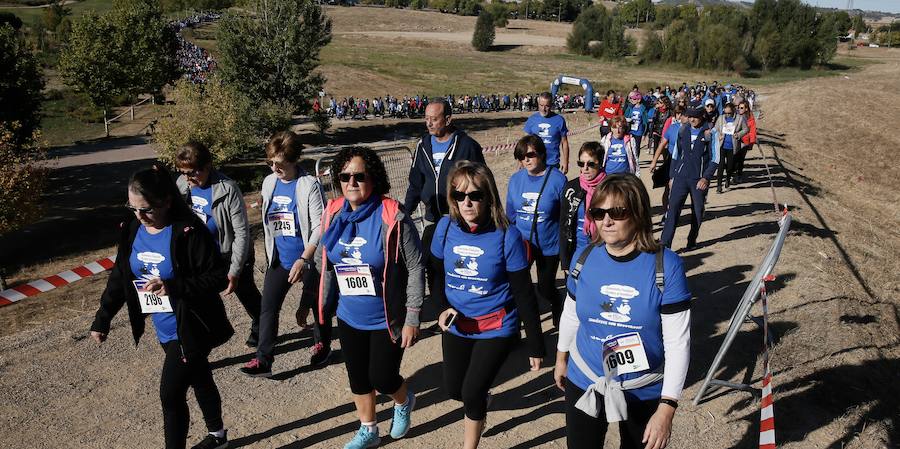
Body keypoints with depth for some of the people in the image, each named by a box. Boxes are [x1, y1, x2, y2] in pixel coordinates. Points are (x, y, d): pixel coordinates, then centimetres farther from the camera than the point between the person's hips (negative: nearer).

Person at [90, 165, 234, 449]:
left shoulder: (188, 231, -22)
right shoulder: (131, 229, -1)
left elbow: (219, 277, -21)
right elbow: (119, 276, 8)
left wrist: (173, 286, -32)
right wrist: (102, 319, 6)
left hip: (190, 329, -7)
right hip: (165, 329, 7)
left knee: (171, 394, -3)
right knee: (200, 380, 23)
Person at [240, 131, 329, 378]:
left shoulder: (309, 185, -16)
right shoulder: (269, 183, 2)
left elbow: (319, 227, -19)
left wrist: (303, 259, -25)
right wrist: (269, 254, 16)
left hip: (308, 259, -5)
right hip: (279, 260, 5)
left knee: (316, 305, 13)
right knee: (268, 309, 0)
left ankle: (322, 344, 36)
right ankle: (263, 360, 6)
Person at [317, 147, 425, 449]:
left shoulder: (392, 217, -21)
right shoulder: (333, 215, -5)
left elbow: (415, 267, -17)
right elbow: (323, 259, 10)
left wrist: (412, 319, -16)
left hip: (388, 319, -5)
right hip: (349, 317, 5)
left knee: (382, 378, 4)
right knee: (358, 378, 18)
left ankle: (404, 402, 41)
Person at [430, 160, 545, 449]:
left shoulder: (507, 236, -20)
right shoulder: (446, 227, -10)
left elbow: (524, 295, -14)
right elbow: (437, 274, 5)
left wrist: (535, 346, -10)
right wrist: (444, 308, -14)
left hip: (497, 327, -4)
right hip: (456, 325, 4)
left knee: (472, 393, -5)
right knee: (454, 389, 18)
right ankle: (480, 403, 54)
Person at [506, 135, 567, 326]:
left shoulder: (557, 179, -13)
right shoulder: (515, 179, -2)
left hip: (549, 245, -3)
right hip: (521, 244, 3)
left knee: (545, 287, 12)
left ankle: (557, 307, 44)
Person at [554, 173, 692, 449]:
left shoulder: (666, 266, -20)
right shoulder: (584, 258, -9)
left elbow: (678, 343, -18)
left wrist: (667, 408, -19)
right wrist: (561, 358, 19)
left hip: (645, 392, -2)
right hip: (583, 384, 3)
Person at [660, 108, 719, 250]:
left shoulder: (710, 133, -3)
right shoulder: (683, 131, 6)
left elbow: (714, 159, -3)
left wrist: (706, 178, -13)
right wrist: (672, 176, 11)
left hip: (699, 180, -1)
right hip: (681, 177, 2)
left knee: (698, 212, 8)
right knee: (673, 209, -10)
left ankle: (692, 241, 25)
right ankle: (665, 243, -14)